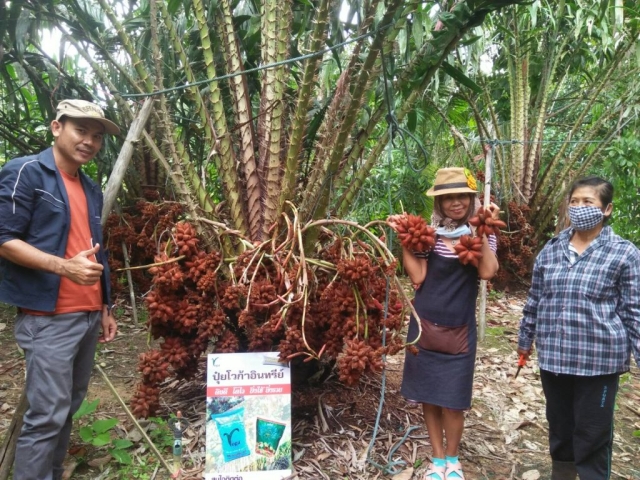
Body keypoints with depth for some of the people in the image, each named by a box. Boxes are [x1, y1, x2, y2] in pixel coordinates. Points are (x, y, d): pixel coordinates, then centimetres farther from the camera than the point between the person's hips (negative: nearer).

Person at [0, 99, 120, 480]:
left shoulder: (92, 190, 16)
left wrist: (105, 310, 18)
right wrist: (64, 266, -25)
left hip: (88, 315, 8)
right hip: (48, 316, -7)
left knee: (70, 406, 14)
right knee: (48, 413, -6)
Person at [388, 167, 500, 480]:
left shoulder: (481, 234, -1)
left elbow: (487, 272, -19)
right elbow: (417, 276, -9)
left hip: (459, 328, -1)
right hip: (425, 324, 2)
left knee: (452, 398, 5)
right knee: (428, 394, 11)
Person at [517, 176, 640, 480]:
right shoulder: (551, 249, 6)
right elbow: (534, 300, 13)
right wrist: (525, 339, 17)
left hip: (598, 361, -4)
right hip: (553, 358, 4)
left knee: (592, 436, 8)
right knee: (559, 428, 19)